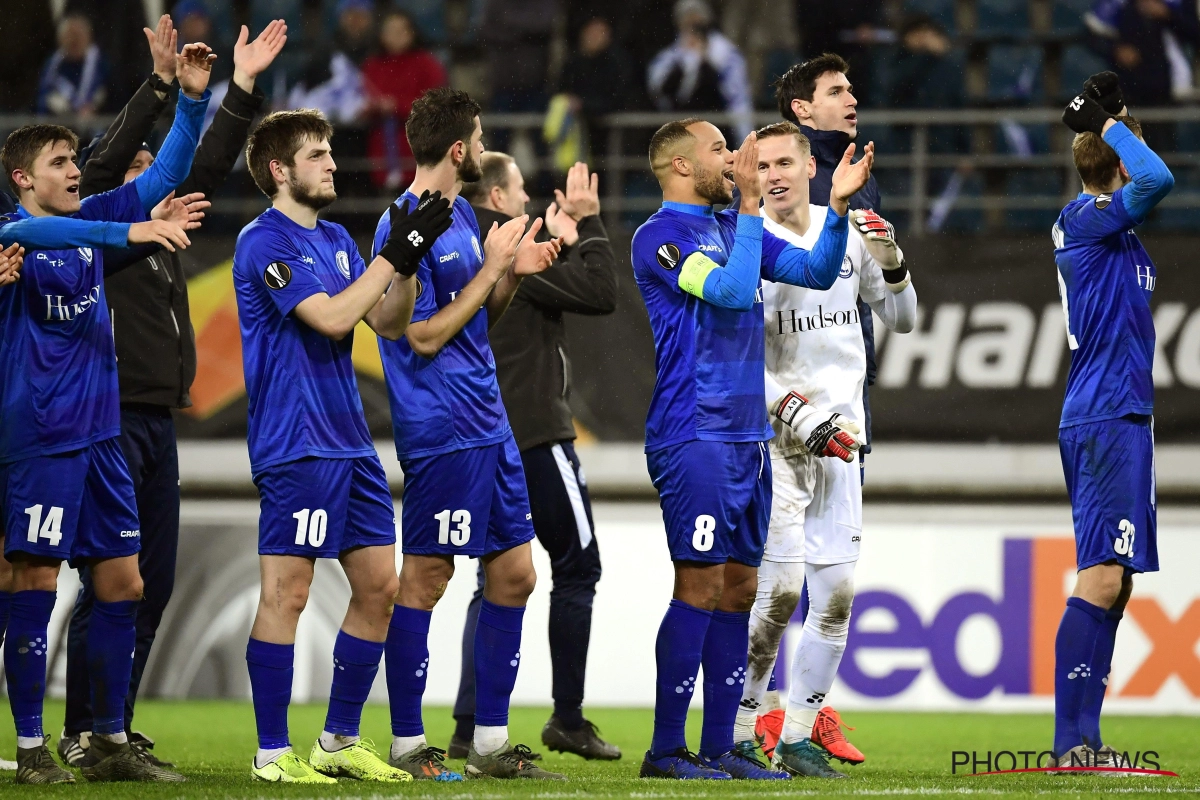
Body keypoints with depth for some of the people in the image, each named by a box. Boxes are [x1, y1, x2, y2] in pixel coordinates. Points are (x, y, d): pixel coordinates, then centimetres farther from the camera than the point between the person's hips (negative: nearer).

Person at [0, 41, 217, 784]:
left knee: (123, 584, 7)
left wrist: (193, 97, 0)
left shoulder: (92, 221, 11)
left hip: (99, 436, 7)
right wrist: (130, 231, -42)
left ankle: (112, 743, 13)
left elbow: (165, 174, 13)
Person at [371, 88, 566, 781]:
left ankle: (491, 743, 15)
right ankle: (408, 745, 2)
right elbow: (426, 336, -16)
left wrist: (515, 271, 4)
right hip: (440, 431, -9)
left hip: (490, 426, 9)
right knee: (426, 579, -4)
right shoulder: (404, 229, -13)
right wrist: (495, 267, -12)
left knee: (515, 574, 8)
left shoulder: (461, 214, 15)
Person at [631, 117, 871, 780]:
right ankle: (666, 749, -6)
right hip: (695, 440, -8)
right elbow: (732, 290, -20)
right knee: (700, 588, -10)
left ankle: (720, 746, 12)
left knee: (737, 589, 8)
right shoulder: (661, 236, -8)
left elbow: (817, 272, 16)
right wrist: (750, 204, -17)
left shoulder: (735, 227, 16)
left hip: (747, 437, 8)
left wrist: (838, 206, 3)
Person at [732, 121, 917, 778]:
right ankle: (735, 731, -3)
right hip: (772, 433, -5)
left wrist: (892, 265, -3)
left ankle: (797, 737, 10)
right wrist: (784, 405, -19)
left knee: (836, 594, 2)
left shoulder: (849, 232, 9)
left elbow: (902, 321, 16)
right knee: (780, 588, -13)